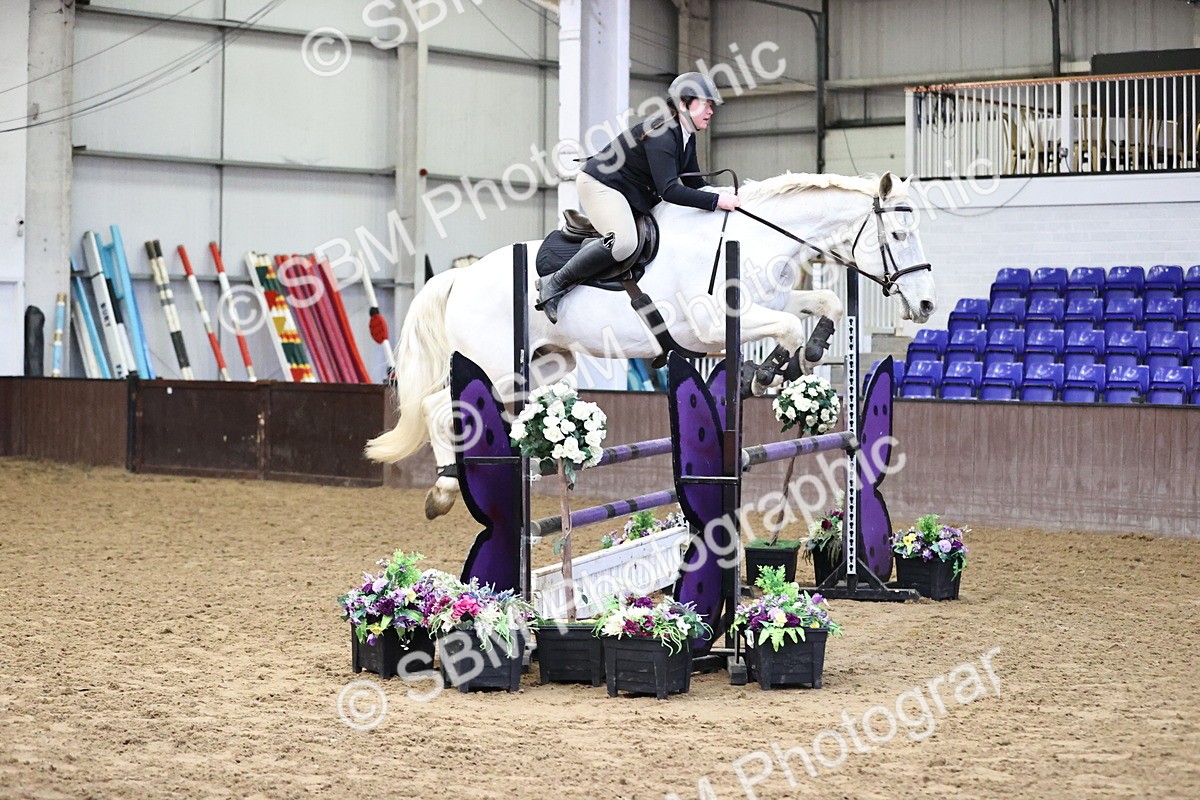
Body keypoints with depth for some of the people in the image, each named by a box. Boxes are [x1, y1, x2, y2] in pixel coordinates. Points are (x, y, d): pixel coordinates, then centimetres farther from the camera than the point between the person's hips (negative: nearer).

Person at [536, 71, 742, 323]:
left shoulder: (686, 137, 4)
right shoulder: (661, 135, -26)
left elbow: (694, 183, 13)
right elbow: (669, 190, -34)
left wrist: (727, 197, -2)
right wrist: (716, 201, -36)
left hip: (634, 195, 10)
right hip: (600, 184, -10)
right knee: (623, 241, -32)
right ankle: (554, 285, -19)